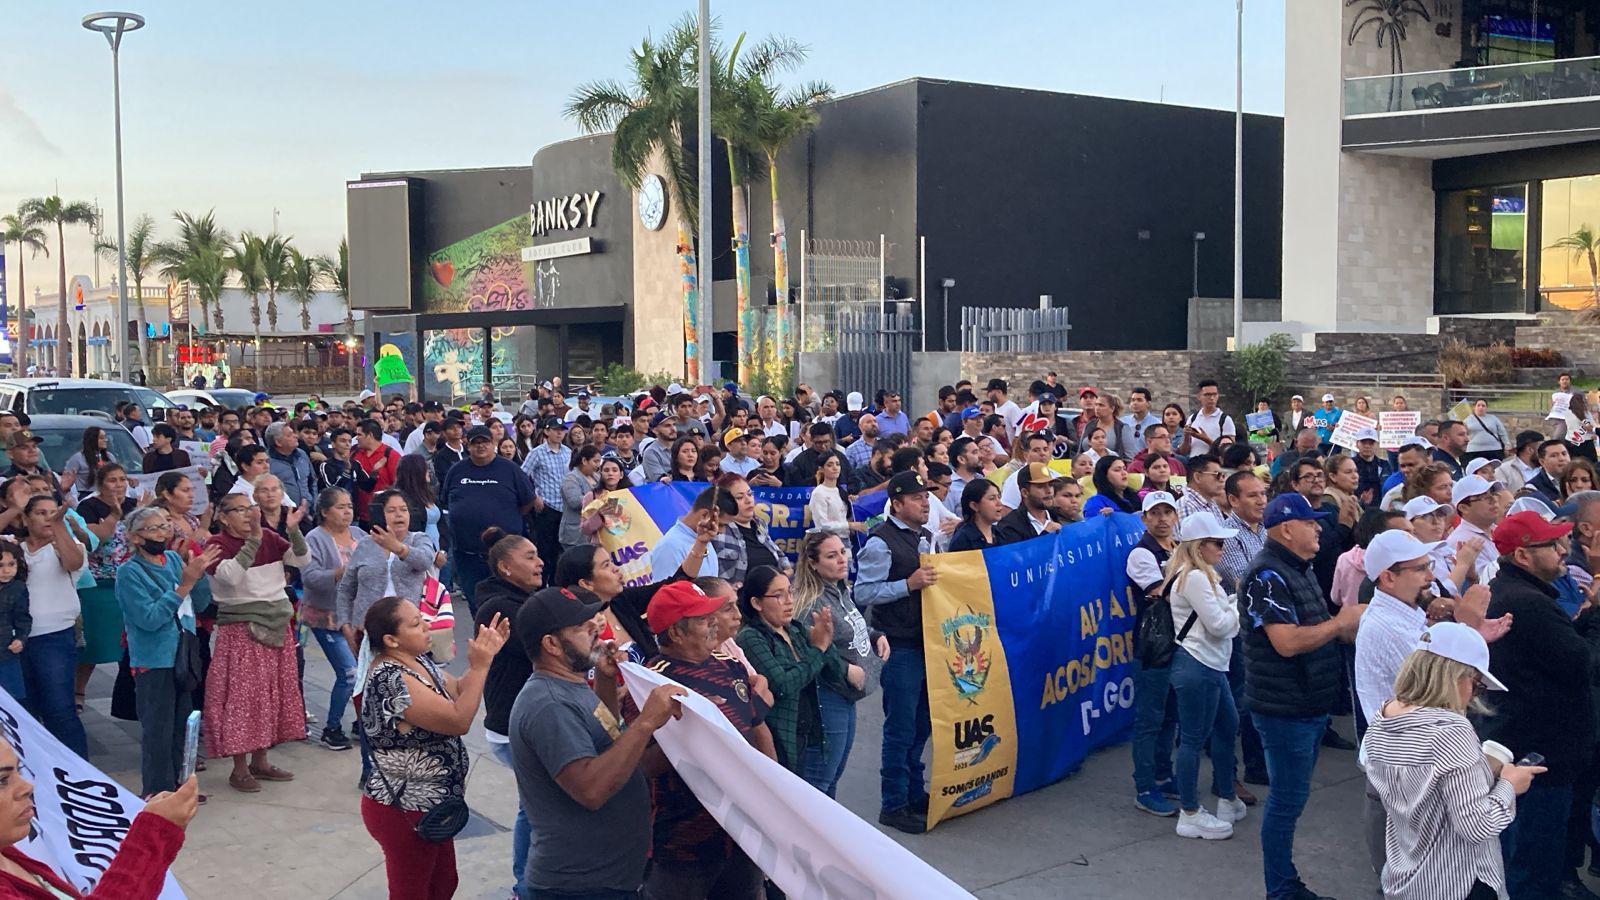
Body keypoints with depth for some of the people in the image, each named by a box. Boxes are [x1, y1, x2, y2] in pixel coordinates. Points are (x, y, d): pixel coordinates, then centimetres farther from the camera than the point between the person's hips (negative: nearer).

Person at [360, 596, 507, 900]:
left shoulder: (418, 661, 1)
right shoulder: (391, 680, -27)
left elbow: (458, 693, 12)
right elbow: (458, 721, -29)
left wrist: (484, 653, -2)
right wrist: (480, 667, -24)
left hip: (429, 803, 9)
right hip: (404, 812, -9)